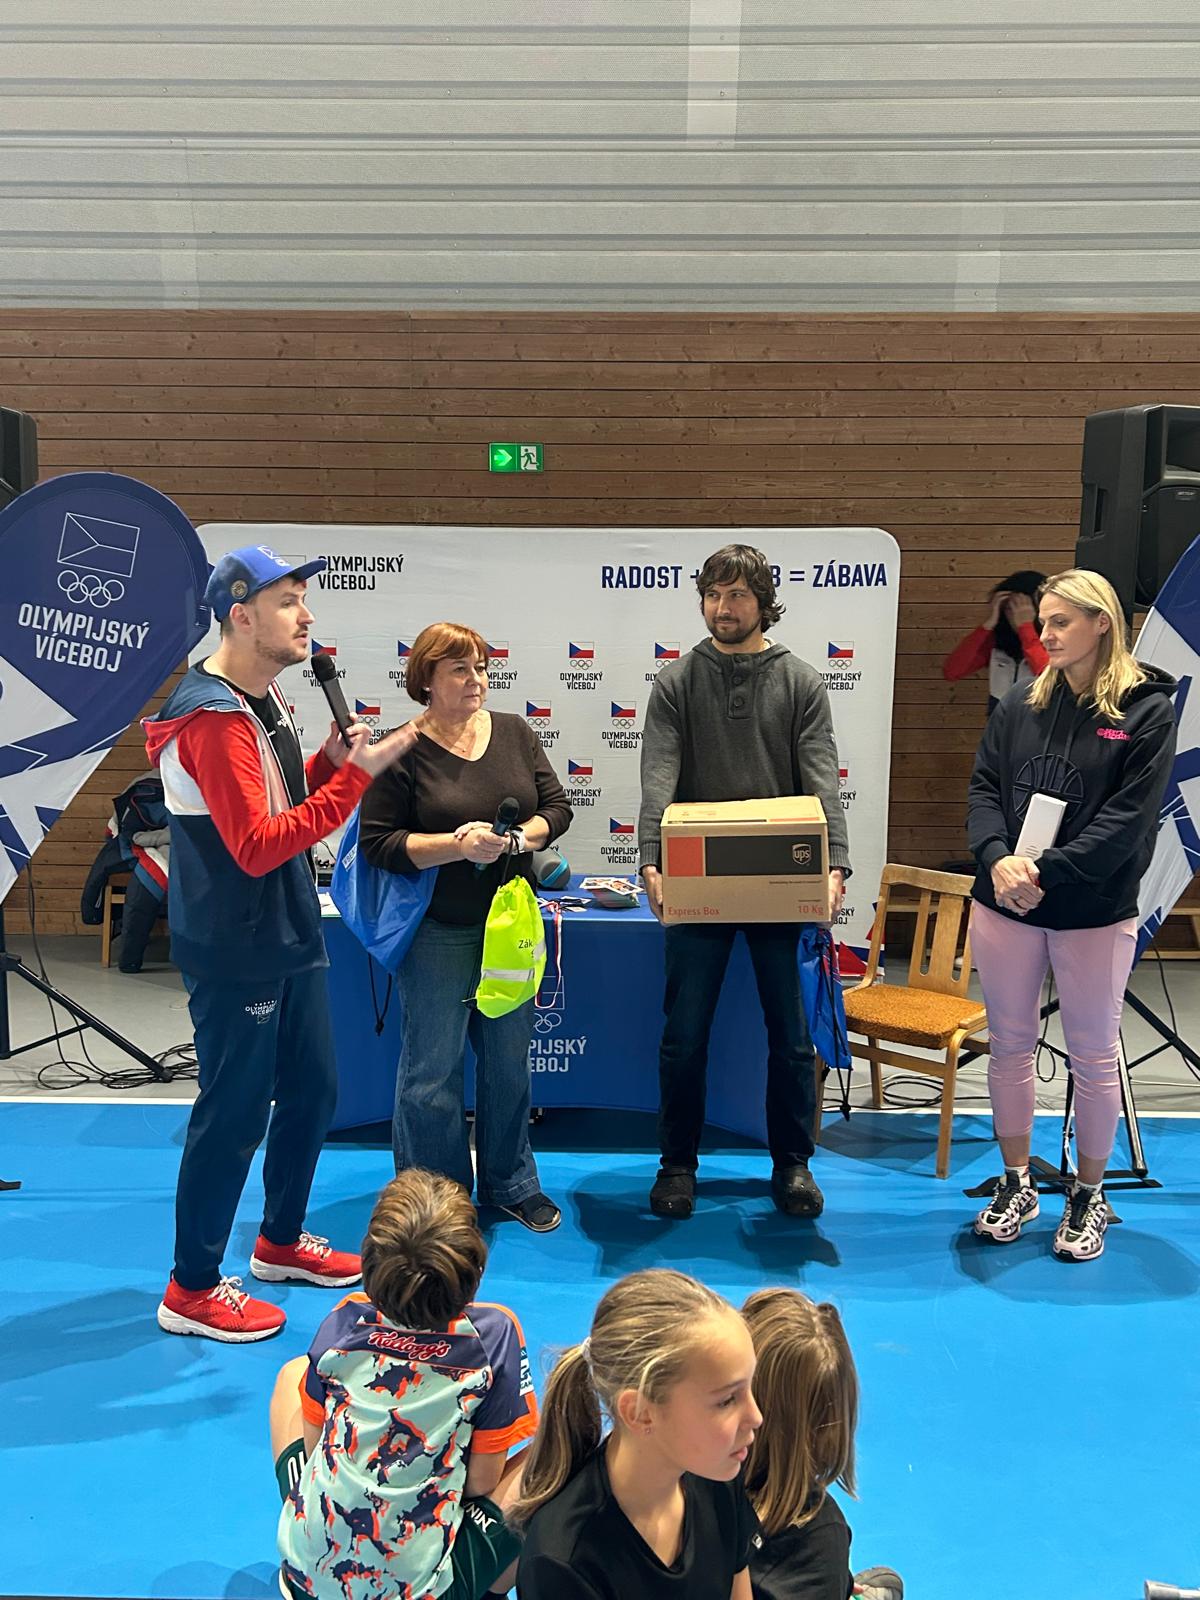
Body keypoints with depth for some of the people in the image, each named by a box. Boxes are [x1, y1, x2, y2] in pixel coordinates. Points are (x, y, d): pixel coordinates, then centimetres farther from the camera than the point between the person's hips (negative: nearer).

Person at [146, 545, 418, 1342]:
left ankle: (281, 1242, 37)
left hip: (290, 938, 10)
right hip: (235, 952, -10)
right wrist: (356, 775, -27)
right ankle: (192, 1290, 16)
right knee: (234, 1113, 0)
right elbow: (256, 846, -27)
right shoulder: (212, 719, -21)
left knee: (312, 1090, 18)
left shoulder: (266, 699, 10)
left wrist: (329, 762, -3)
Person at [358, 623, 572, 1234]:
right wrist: (456, 845, -23)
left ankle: (510, 1183, 33)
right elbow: (378, 842, -12)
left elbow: (556, 804, 6)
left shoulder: (514, 732, 4)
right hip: (438, 933, -5)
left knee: (510, 1063, 16)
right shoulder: (402, 752, -9)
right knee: (433, 1071, 3)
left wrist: (522, 837, -14)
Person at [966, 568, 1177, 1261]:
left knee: (1094, 1053, 9)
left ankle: (1089, 1196, 26)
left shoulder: (1147, 712, -6)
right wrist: (997, 858, -17)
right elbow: (984, 786, 2)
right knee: (1010, 1046, 13)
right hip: (1004, 905, 4)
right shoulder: (1022, 704, 6)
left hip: (1095, 914, -4)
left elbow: (1128, 818, -14)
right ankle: (1016, 1185, 29)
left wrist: (1046, 871, -21)